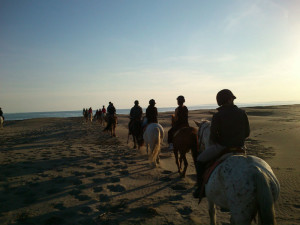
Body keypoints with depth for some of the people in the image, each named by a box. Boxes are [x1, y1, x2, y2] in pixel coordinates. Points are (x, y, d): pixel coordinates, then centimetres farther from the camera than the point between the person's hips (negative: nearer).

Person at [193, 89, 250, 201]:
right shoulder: (242, 113, -1)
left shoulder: (217, 116, -14)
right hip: (239, 146, 5)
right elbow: (247, 133, 4)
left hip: (222, 146, -5)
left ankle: (200, 189, 13)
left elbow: (213, 136, -14)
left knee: (200, 160, 13)